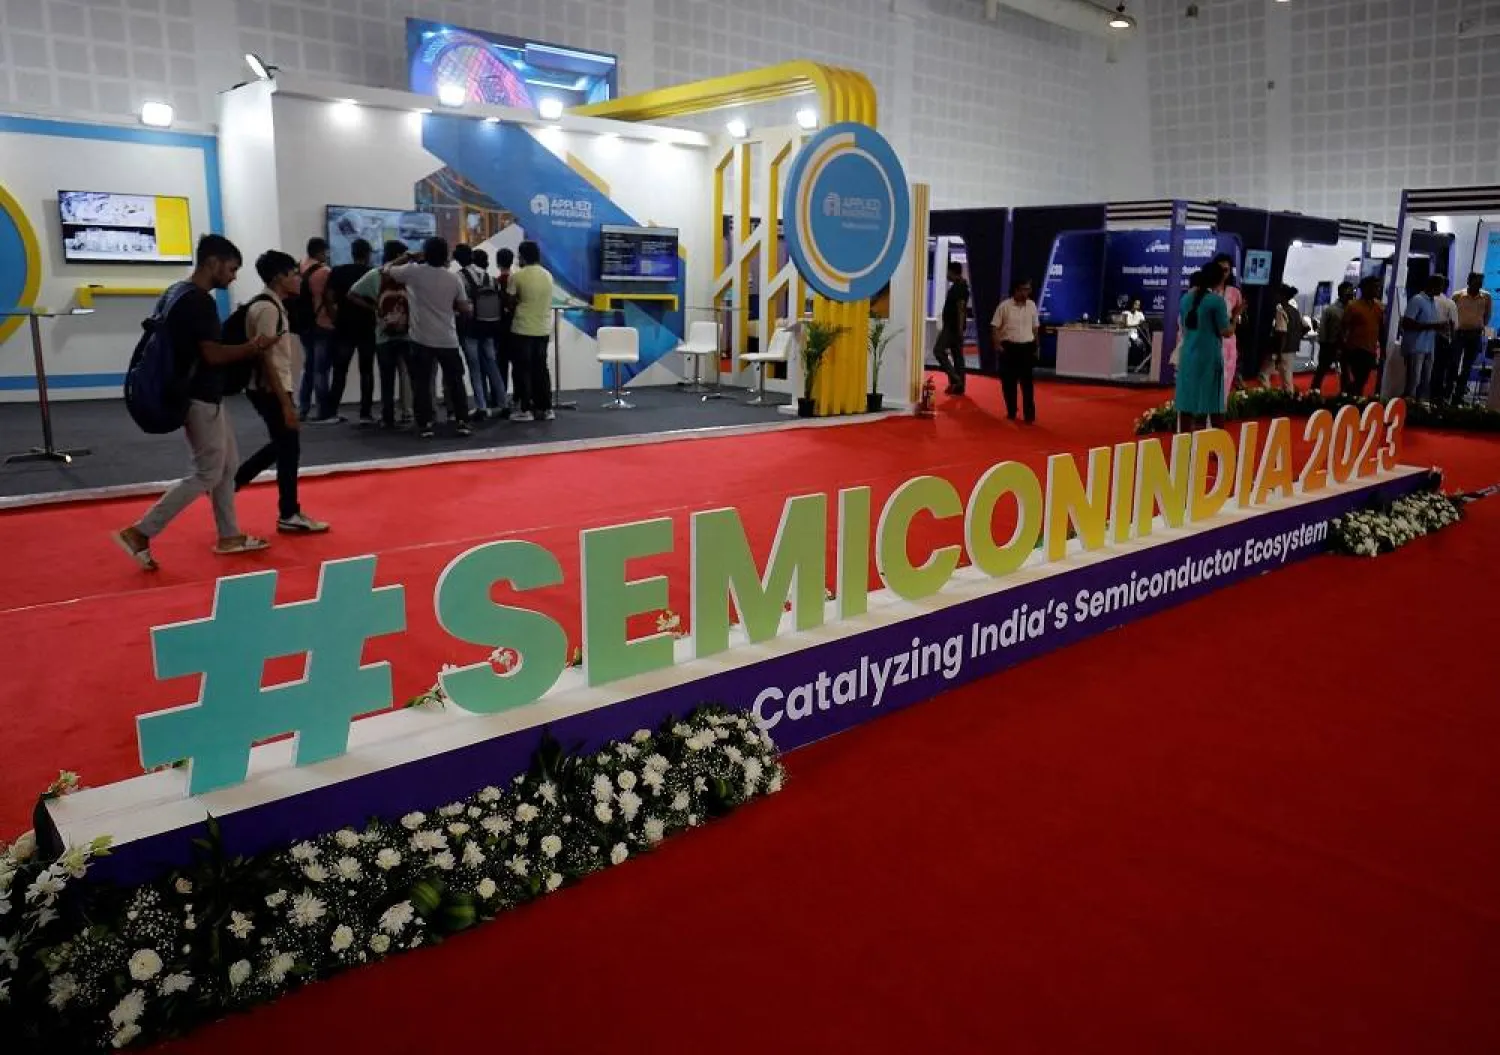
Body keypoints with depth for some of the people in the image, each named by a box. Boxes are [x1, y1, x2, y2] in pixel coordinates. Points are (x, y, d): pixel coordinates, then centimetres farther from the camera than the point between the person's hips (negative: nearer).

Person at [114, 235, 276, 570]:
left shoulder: (175, 293, 10)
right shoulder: (200, 301, -20)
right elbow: (213, 354, -23)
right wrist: (251, 348, -8)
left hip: (200, 394, 10)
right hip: (201, 398, -10)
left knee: (227, 466, 16)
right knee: (207, 474, -3)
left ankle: (229, 536, 24)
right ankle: (140, 533, -1)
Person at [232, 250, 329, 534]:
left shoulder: (267, 304, 13)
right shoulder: (269, 308, -18)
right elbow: (266, 359, -22)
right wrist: (286, 403, -23)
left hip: (266, 388, 10)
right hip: (271, 390, -10)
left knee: (281, 446, 20)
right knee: (289, 449, -1)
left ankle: (230, 482, 25)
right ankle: (289, 516, 9)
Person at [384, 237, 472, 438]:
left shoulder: (413, 271, -6)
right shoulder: (454, 278, -2)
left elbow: (386, 270, 9)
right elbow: (465, 309, 3)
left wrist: (406, 258, 19)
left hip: (422, 339, -1)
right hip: (448, 340, 1)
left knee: (421, 383, 5)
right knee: (455, 382, 10)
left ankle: (425, 425, 4)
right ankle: (462, 422, 9)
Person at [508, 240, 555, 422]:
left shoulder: (518, 276, -10)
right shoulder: (548, 275, 6)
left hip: (523, 329, -5)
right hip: (543, 328, 5)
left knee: (523, 369, 2)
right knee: (541, 368, 12)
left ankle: (526, 410, 1)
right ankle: (546, 408, 12)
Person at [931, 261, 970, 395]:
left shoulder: (959, 287, -14)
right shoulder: (958, 286, 17)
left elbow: (961, 309, -21)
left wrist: (960, 328, -26)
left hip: (953, 327, -10)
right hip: (952, 326, 10)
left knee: (938, 350, -11)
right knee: (957, 355, 9)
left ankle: (954, 379, -14)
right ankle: (959, 386, 11)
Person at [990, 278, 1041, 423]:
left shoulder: (1032, 305, 6)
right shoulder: (1004, 306, -5)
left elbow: (1035, 327, 14)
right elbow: (995, 326, -4)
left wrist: (1035, 346, 13)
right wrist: (998, 345, -13)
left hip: (1027, 347, 2)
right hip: (1008, 347, -2)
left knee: (1027, 382, -1)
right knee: (1008, 382, 4)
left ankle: (1030, 414, 1)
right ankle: (1011, 412, 17)